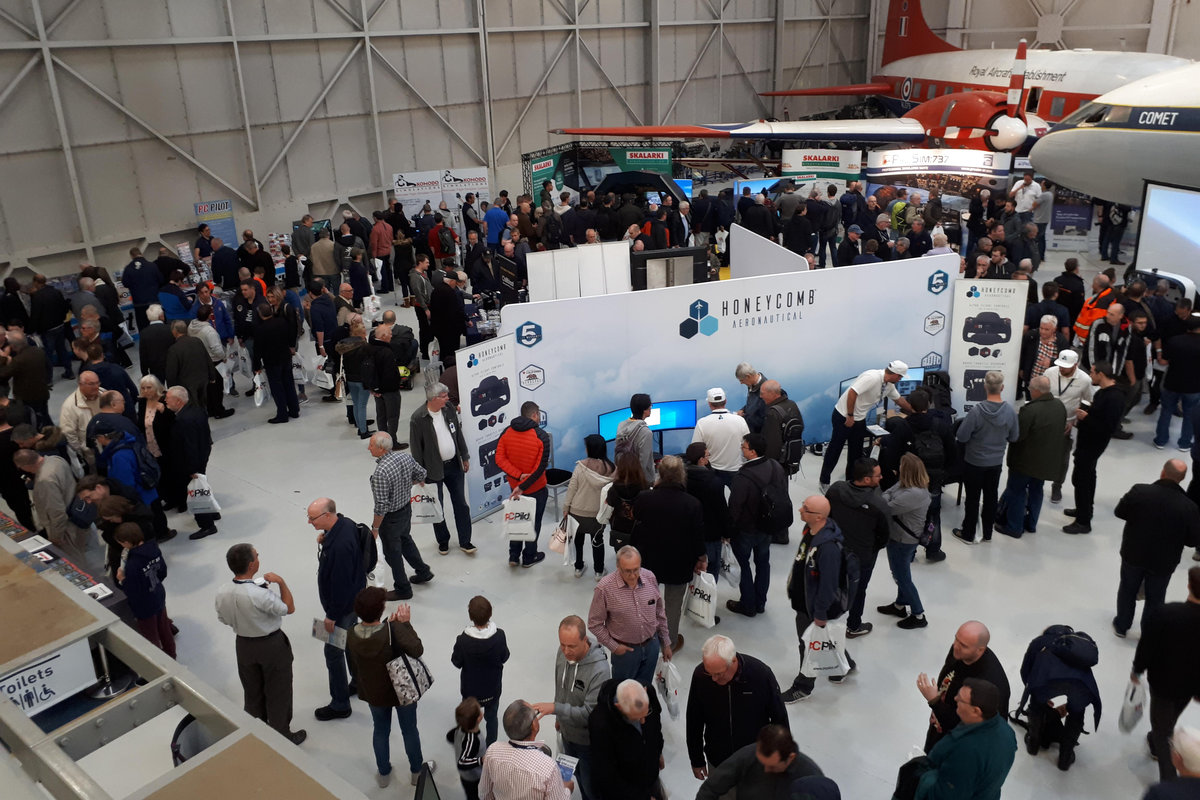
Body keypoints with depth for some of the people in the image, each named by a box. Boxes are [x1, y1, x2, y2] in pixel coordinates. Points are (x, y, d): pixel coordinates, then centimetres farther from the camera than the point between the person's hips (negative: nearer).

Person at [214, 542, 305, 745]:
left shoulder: (221, 593, -15)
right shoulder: (259, 595, -34)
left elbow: (224, 620, 3)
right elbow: (289, 608, -19)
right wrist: (281, 582, -13)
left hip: (244, 645, 6)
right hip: (272, 646, -6)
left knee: (252, 692, 25)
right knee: (278, 693, 15)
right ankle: (281, 736, 31)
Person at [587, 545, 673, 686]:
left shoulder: (650, 578, -10)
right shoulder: (605, 587, -22)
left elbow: (659, 613, 4)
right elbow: (594, 623, -11)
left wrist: (665, 643, 10)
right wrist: (613, 646, -11)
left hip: (652, 645, 3)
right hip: (625, 649, -3)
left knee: (644, 689, 20)